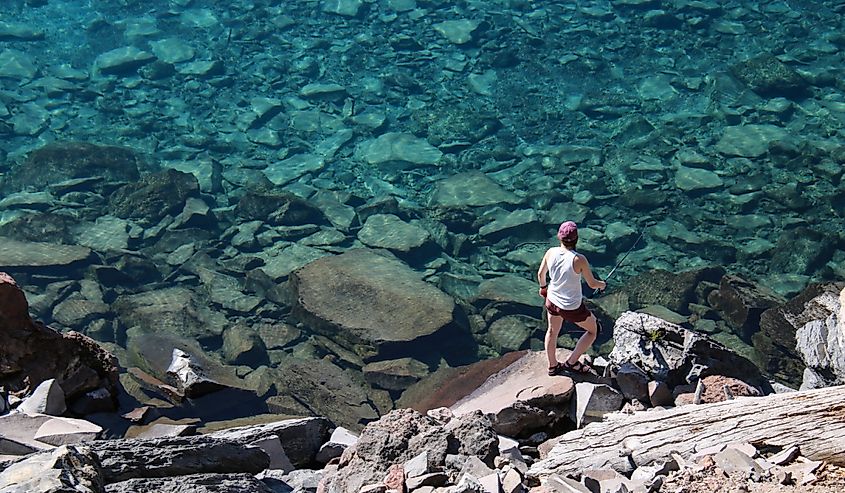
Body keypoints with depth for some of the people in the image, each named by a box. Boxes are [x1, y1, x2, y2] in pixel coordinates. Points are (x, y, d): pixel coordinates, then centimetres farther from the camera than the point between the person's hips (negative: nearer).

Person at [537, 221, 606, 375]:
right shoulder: (579, 260, -29)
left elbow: (541, 274, 3)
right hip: (572, 308, -5)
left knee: (552, 331, 31)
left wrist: (543, 287, 24)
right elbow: (592, 284, -16)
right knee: (592, 331, 23)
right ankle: (572, 362, 25)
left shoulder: (551, 252, -14)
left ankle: (552, 366, 48)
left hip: (552, 301, 5)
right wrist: (602, 284, 8)